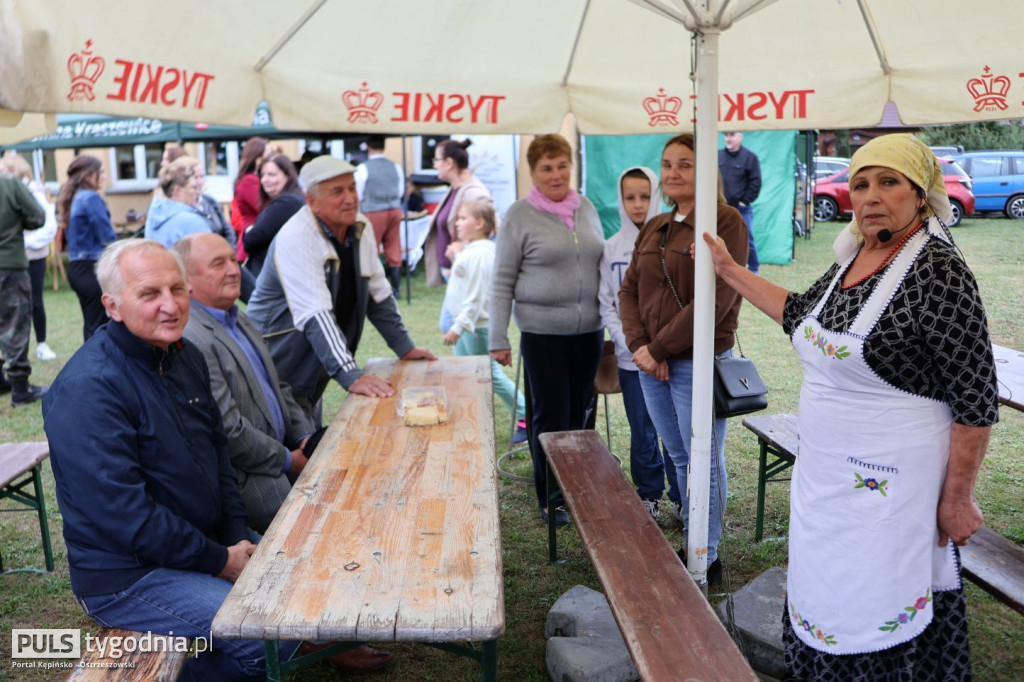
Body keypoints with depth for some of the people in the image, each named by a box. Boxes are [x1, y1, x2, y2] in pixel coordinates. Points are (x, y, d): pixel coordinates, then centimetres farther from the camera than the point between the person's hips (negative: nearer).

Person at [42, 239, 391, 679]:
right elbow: (125, 515, -25)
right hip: (128, 573, -8)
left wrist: (236, 539, 1)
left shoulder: (185, 357, 5)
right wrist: (221, 561, -17)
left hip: (208, 540, 9)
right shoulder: (88, 389, -24)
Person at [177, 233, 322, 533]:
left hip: (284, 449, 9)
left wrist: (305, 437, 6)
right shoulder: (189, 340, -20)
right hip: (247, 478, -9)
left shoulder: (237, 318, 13)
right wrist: (288, 460, -12)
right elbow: (228, 431, -22)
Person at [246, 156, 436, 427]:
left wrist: (405, 348, 8)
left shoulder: (359, 227, 1)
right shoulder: (296, 239, -24)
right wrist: (352, 377, -40)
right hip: (279, 373, -7)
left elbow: (378, 293, 10)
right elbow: (315, 316, -33)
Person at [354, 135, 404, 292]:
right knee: (394, 251, 8)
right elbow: (401, 192, 11)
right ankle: (395, 288, 12)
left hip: (373, 212, -4)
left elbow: (358, 195, -3)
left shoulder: (363, 169, -9)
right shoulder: (396, 167, 3)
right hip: (394, 210, 4)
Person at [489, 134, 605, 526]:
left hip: (588, 330, 4)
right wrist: (498, 339, -8)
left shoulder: (586, 208, 9)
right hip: (542, 331, -4)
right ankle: (549, 499, 17)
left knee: (578, 413, 11)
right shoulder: (520, 215, -5)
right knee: (552, 416, 1)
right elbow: (502, 281, -4)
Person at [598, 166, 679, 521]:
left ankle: (681, 498, 17)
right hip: (630, 358, 3)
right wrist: (628, 342, -7)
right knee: (642, 431, 12)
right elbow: (606, 304, 5)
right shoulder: (612, 248, 4)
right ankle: (649, 495, 27)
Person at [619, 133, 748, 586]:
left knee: (705, 464, 5)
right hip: (652, 364, 7)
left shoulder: (726, 222, -10)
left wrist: (659, 348, -14)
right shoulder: (653, 229, 13)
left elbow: (715, 301, -18)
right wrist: (639, 345, -7)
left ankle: (707, 558, 20)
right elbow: (629, 290, 10)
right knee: (679, 459, 17)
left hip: (697, 364, -7)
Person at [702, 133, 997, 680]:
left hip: (889, 487, -8)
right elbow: (799, 312, 22)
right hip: (824, 474, 8)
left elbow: (975, 402, -17)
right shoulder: (853, 257, 5)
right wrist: (729, 269, 21)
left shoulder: (938, 272, -18)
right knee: (821, 599, 20)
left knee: (875, 622, 5)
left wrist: (957, 500, -13)